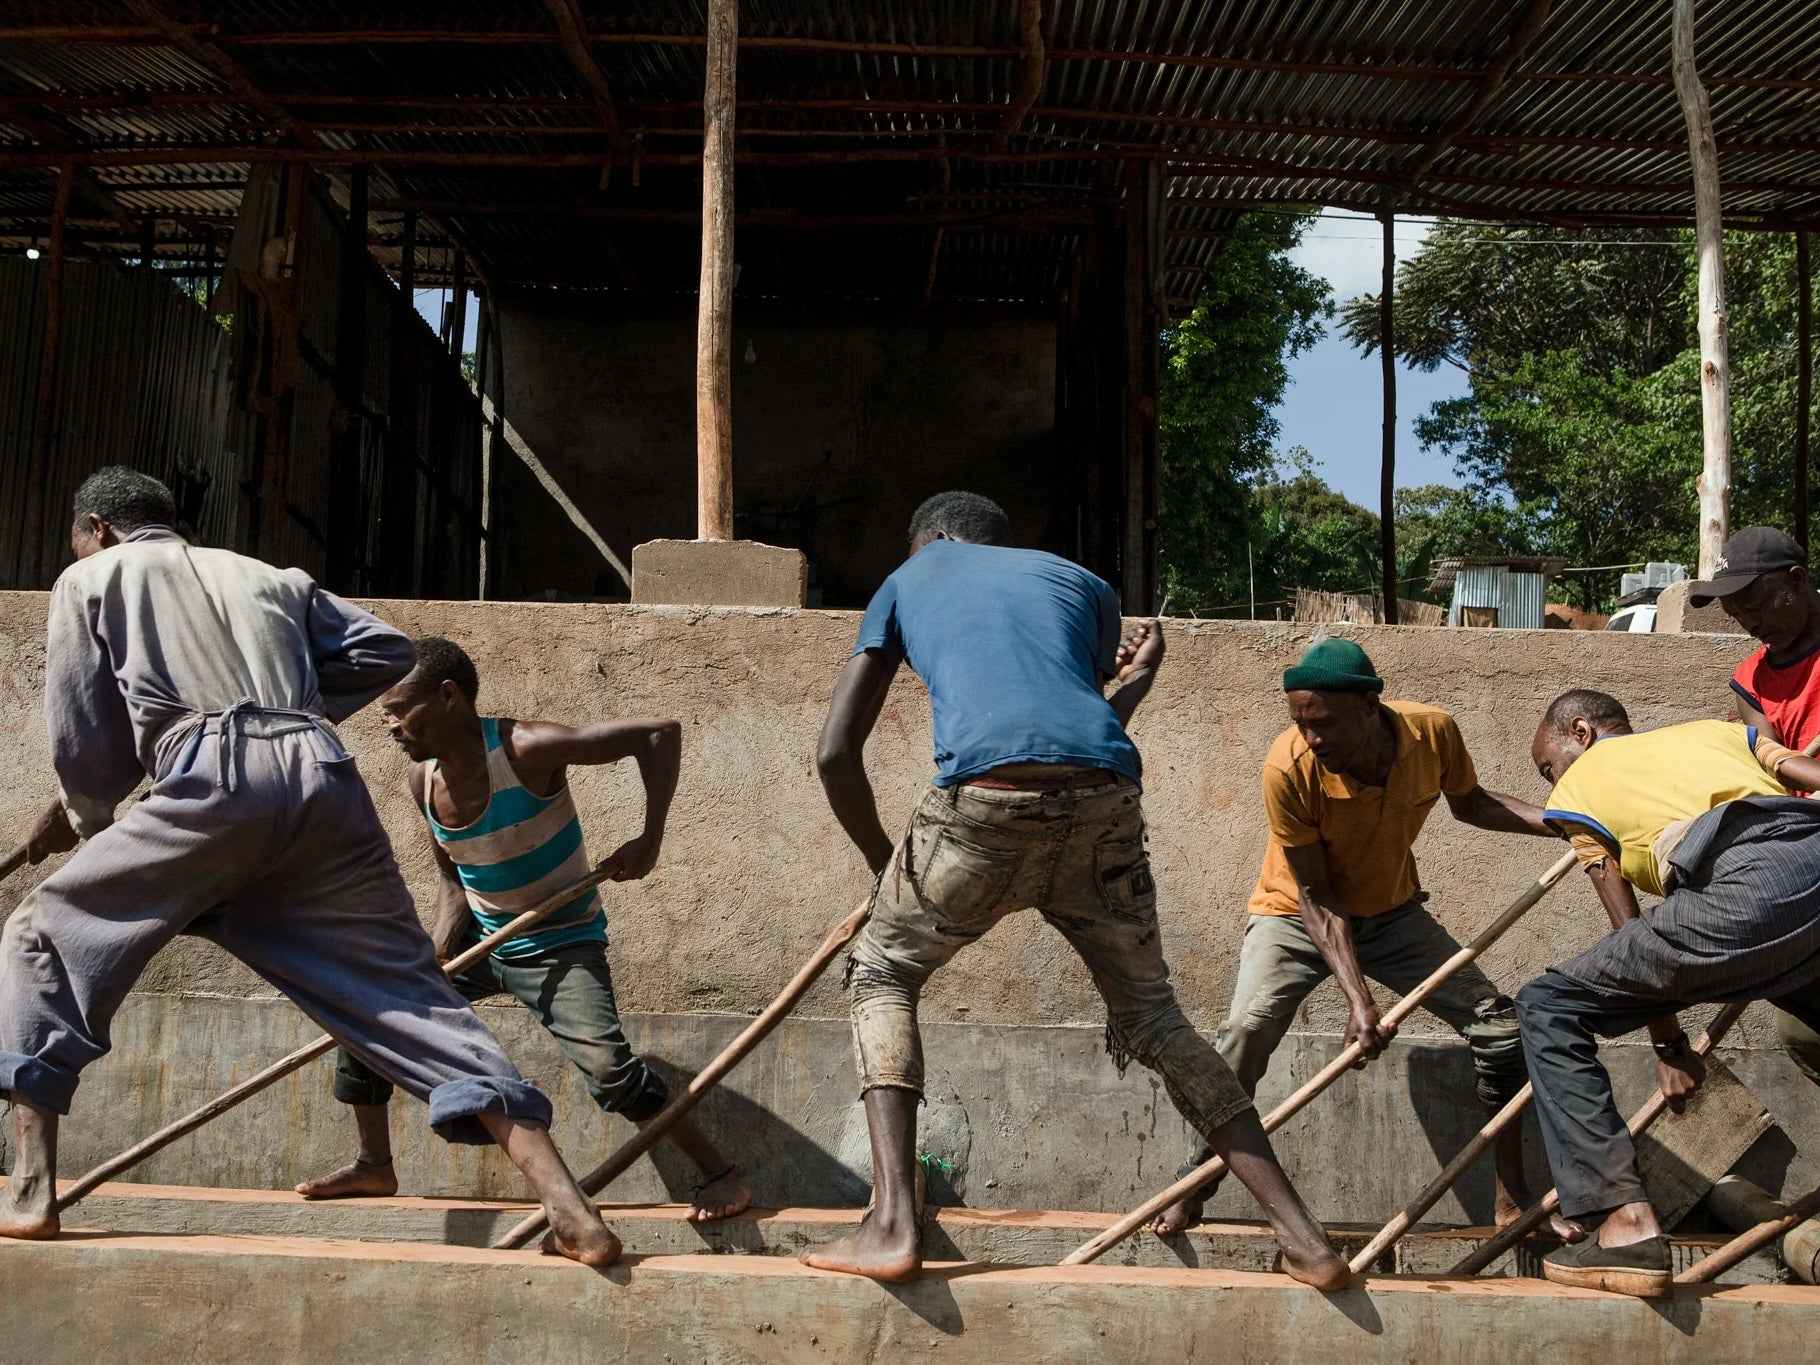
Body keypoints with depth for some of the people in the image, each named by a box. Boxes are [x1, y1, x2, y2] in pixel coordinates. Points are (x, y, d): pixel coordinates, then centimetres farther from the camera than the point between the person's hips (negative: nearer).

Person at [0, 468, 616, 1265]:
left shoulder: (90, 579, 23)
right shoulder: (270, 577, 33)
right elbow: (387, 651, 23)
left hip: (214, 780, -3)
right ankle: (571, 1212, -7)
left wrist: (81, 817, 39)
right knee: (406, 988, 4)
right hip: (323, 781, 4)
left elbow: (83, 745, 20)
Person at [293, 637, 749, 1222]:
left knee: (609, 1068, -26)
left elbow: (662, 733, -26)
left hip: (562, 947, -7)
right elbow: (455, 881, 6)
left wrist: (649, 840, -30)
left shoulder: (525, 750, -26)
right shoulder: (422, 779, -6)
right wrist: (437, 955, -12)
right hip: (480, 939, 7)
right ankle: (374, 1166, 25)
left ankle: (722, 1175, -8)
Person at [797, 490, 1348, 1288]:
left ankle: (892, 1224, 5)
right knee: (1149, 1013, 22)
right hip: (1105, 806, 3)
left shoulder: (906, 581, 27)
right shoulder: (1082, 582, 32)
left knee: (882, 974, 21)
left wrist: (884, 863, 31)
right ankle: (1305, 1240, 19)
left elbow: (836, 754, 19)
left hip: (986, 803, -3)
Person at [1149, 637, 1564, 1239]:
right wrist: (1357, 998, -32)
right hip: (1296, 915, -4)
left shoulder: (1433, 732, -23)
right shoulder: (1289, 767, -33)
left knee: (1502, 1029, -2)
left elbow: (1471, 803, 2)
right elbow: (1315, 897, -25)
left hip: (1392, 914, 4)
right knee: (1245, 1032, -27)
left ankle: (1512, 1201, 14)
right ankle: (1190, 1190, -12)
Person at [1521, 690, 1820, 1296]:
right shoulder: (1716, 730, 37)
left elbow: (1630, 930, 21)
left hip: (1743, 889, -5)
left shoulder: (1575, 789, 26)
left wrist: (1669, 1045, 26)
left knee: (1548, 1010, 8)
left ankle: (1627, 1223, -1)